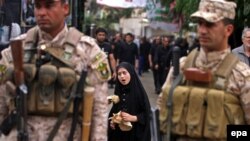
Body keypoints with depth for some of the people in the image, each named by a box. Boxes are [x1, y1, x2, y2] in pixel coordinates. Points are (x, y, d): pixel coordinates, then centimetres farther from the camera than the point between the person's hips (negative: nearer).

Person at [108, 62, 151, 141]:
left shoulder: (139, 91, -10)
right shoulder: (118, 91, 6)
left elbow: (146, 114, -8)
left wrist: (132, 118, -21)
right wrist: (112, 121, -1)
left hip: (135, 133, -5)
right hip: (119, 133, 5)